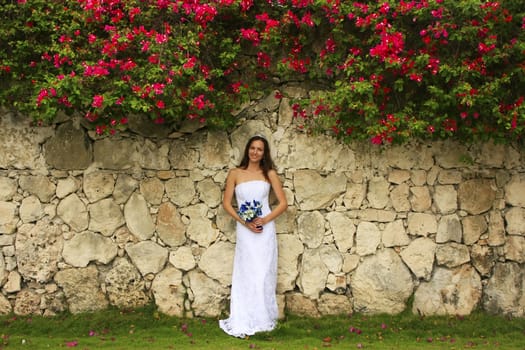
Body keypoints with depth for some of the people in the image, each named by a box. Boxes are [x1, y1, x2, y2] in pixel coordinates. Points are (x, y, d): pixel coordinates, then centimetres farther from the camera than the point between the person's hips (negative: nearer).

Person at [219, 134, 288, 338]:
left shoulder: (269, 173, 4)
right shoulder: (235, 174, 2)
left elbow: (283, 203, 3)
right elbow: (226, 203, 1)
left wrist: (264, 220, -11)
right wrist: (244, 222, -11)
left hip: (266, 229, 1)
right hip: (245, 230, 0)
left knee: (264, 274, 4)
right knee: (246, 274, 2)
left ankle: (264, 319, 16)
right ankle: (245, 322, 10)